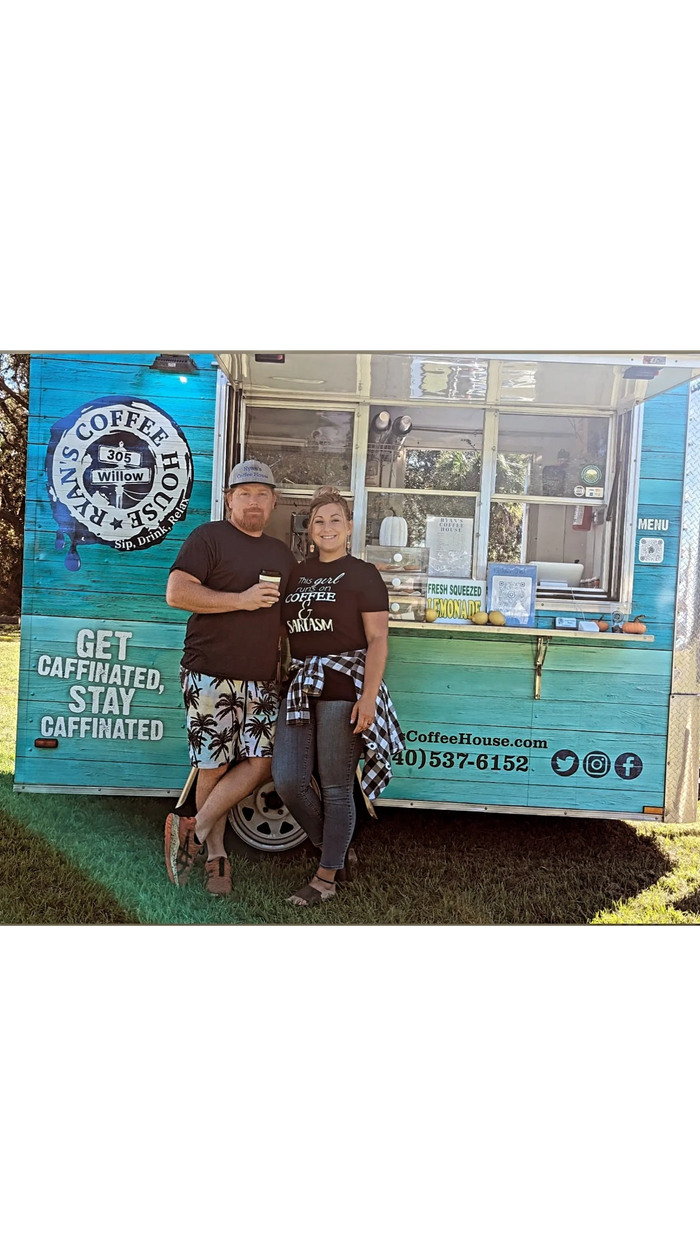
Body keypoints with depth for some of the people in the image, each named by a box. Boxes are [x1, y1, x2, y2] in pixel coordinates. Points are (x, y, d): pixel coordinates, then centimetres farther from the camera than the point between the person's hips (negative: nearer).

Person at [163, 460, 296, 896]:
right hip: (211, 675, -5)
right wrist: (242, 600, -16)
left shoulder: (282, 554, 19)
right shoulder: (209, 538, 0)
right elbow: (177, 593, -12)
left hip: (262, 681, 6)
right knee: (214, 767, 1)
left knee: (261, 762, -5)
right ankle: (217, 854, 16)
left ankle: (194, 829, 5)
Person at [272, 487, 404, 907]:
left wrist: (368, 696, -15)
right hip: (300, 687, 6)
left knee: (336, 788, 0)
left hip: (344, 687, -5)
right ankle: (332, 847, 26)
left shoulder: (363, 574, 0)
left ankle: (327, 878, 13)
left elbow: (378, 639, -6)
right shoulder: (298, 574, 15)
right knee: (288, 781, 2)